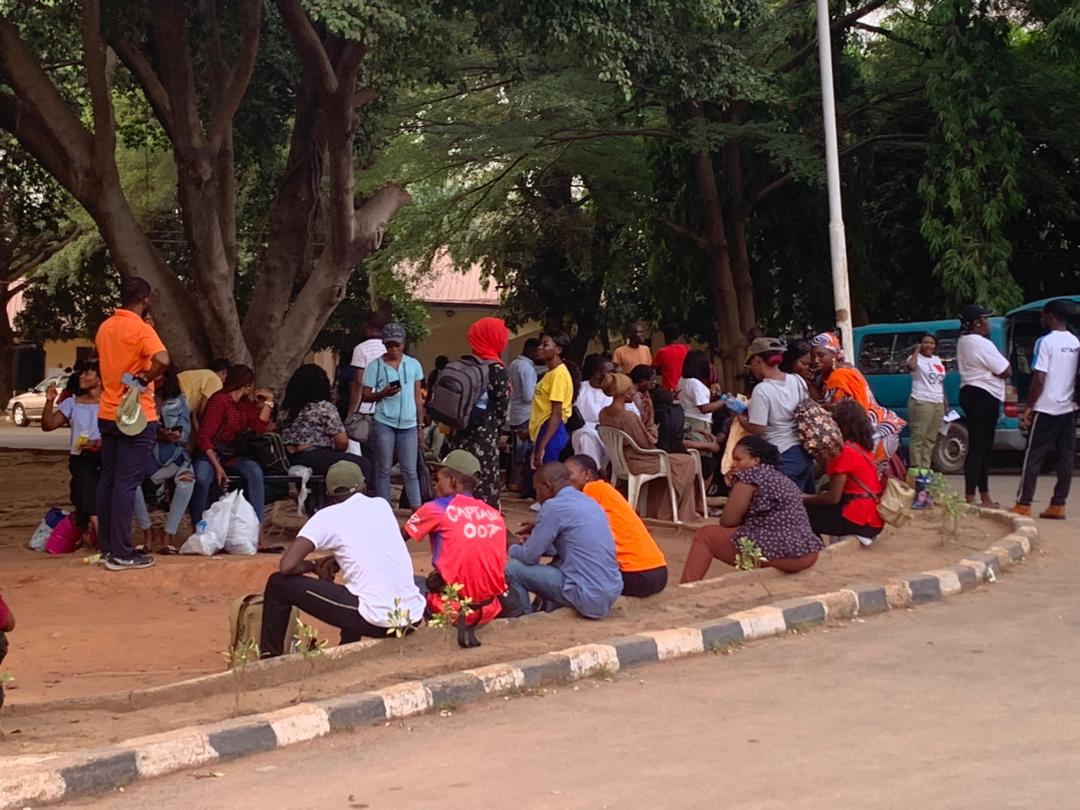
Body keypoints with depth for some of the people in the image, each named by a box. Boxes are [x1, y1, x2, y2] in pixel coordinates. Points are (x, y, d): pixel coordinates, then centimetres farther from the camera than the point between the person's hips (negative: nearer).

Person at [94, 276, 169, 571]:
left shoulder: (105, 327, 10)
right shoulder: (141, 329, -15)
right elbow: (162, 360, -32)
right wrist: (144, 380, -16)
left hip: (108, 414, 8)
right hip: (136, 415, -8)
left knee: (108, 480, 12)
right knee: (127, 483, -5)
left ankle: (106, 547, 18)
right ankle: (121, 554, -4)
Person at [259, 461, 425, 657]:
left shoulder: (327, 517, -2)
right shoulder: (382, 505, 15)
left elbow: (287, 566, -8)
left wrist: (313, 566, 13)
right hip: (412, 618, 6)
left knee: (278, 584, 8)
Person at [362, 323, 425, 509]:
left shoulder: (414, 364, 8)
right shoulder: (375, 366, 1)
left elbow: (418, 397, 12)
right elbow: (365, 396, 2)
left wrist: (421, 425, 10)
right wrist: (383, 393, -17)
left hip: (408, 425, 2)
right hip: (384, 424, -1)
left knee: (410, 471, 1)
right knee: (384, 469, 4)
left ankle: (418, 511, 0)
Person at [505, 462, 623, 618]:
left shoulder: (554, 506, -10)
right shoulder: (590, 502, 15)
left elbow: (529, 557, -4)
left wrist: (512, 547, 17)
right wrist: (530, 541, 25)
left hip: (588, 598, -9)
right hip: (612, 593, 9)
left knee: (512, 568, 1)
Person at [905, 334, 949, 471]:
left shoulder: (937, 360, 20)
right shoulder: (917, 358, -3)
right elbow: (911, 366, -28)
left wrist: (945, 400, 22)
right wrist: (916, 350, -14)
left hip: (938, 404, 8)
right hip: (921, 402, -8)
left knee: (931, 439, 8)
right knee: (918, 438, -10)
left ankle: (925, 468, 13)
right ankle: (916, 469, -11)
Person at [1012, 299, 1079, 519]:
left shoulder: (1046, 342, -13)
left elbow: (1039, 379, -17)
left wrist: (1029, 407, -10)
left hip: (1046, 408, -6)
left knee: (1033, 456, -1)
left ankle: (1023, 505, 0)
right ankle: (1058, 505, 7)